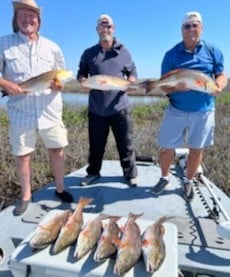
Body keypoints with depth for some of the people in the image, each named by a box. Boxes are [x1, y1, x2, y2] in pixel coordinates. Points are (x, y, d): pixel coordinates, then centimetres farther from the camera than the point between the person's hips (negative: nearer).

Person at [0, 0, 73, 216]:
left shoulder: (52, 47, 10)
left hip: (50, 110, 2)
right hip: (21, 112, -1)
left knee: (57, 149, 7)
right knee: (22, 155, 5)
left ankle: (60, 188, 28)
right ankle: (26, 195, 25)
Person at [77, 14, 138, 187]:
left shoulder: (123, 52, 8)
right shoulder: (89, 53, 9)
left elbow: (133, 72, 13)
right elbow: (81, 74, 14)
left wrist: (130, 82, -10)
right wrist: (83, 80, -10)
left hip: (120, 107, -1)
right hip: (96, 109, 1)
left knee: (126, 144, 6)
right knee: (96, 144, 11)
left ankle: (131, 174, 23)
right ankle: (93, 172, 31)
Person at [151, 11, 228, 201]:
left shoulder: (213, 51, 3)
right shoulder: (172, 54, -1)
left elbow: (222, 75, 7)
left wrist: (218, 85, -17)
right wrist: (177, 87, -25)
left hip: (204, 111, 1)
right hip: (176, 110, 0)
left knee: (197, 149, 10)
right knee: (166, 148, 4)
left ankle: (188, 182, 32)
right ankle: (165, 178, 30)